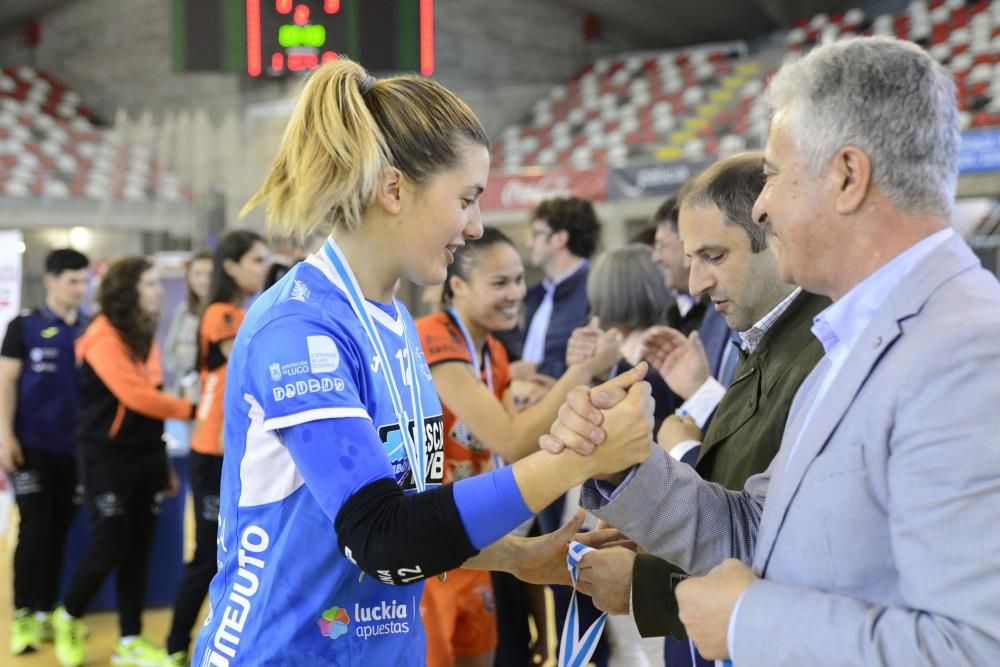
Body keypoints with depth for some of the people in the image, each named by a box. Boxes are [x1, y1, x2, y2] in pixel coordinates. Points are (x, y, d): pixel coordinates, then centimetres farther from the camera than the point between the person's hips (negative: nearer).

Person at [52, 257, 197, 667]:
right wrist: (190, 410, -12)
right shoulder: (103, 338, -13)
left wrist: (163, 461, 11)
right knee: (109, 548, -4)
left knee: (138, 551, 7)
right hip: (107, 457, -7)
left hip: (144, 455, 7)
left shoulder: (144, 336, 11)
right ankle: (69, 618, 21)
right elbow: (135, 396, -21)